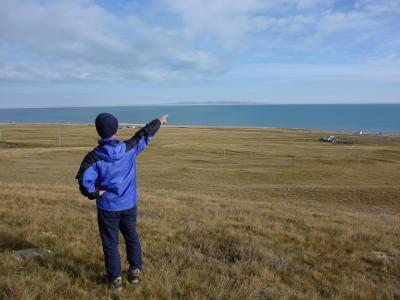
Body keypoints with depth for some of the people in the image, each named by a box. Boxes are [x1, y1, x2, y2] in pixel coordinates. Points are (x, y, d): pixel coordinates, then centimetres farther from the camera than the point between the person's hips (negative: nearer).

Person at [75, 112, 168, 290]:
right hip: (129, 204, 2)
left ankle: (115, 278, 23)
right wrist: (158, 122, 19)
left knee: (110, 243, 13)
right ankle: (135, 271, 31)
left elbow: (84, 180, -24)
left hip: (107, 207, -2)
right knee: (132, 237, 22)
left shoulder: (94, 156, -15)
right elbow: (146, 134, 4)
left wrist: (95, 194, -7)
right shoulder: (129, 149, -10)